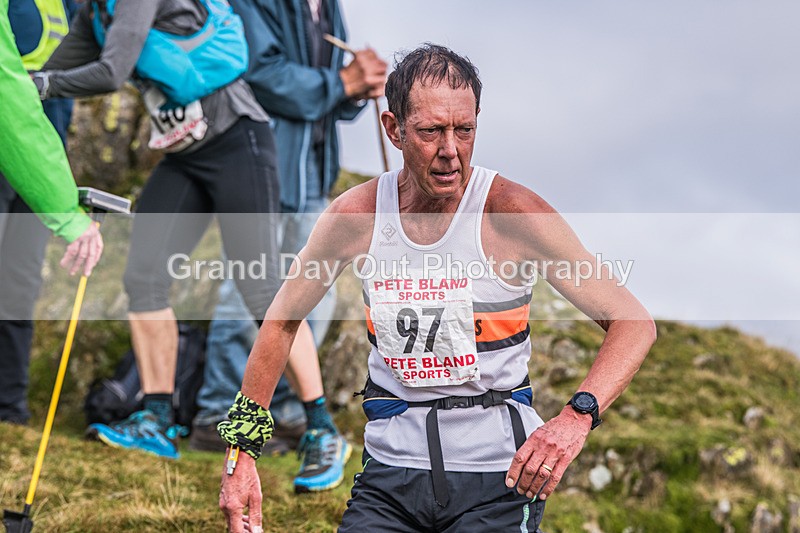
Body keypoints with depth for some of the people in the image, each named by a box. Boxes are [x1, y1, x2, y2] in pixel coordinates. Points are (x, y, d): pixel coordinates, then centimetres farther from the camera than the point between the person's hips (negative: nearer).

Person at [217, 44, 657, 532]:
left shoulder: (512, 211, -11)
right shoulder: (356, 215, -2)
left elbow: (635, 324, -10)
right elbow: (281, 323, 13)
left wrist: (577, 417, -27)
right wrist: (242, 451, 10)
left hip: (496, 476, -2)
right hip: (392, 470, 2)